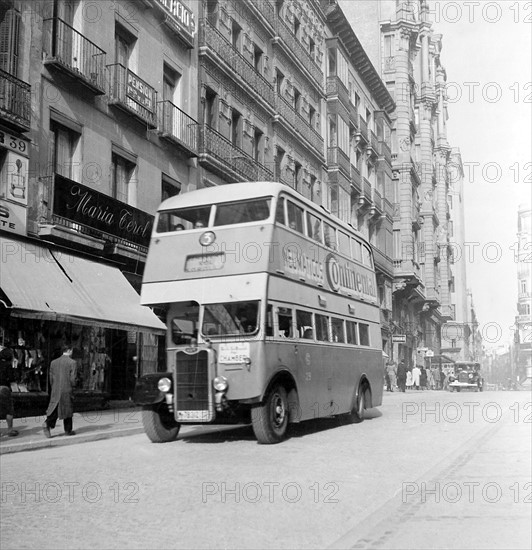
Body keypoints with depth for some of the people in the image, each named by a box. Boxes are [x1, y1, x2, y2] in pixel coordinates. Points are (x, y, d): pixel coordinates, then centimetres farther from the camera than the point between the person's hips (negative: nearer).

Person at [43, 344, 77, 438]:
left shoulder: (53, 362, 7)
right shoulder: (72, 362, -9)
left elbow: (51, 378, 9)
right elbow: (72, 379, -12)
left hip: (55, 391, 4)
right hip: (67, 391, -4)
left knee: (54, 409, 8)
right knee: (68, 410, 9)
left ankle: (47, 424, -16)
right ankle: (68, 430, 18)